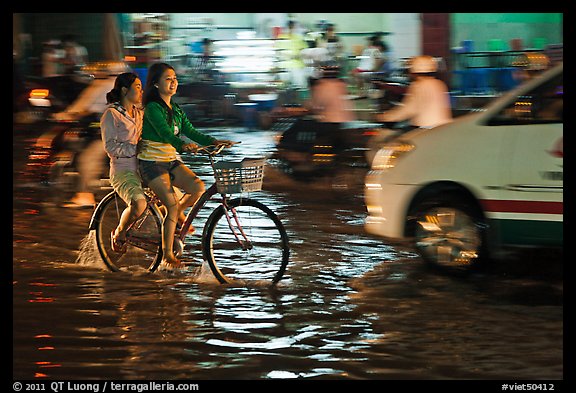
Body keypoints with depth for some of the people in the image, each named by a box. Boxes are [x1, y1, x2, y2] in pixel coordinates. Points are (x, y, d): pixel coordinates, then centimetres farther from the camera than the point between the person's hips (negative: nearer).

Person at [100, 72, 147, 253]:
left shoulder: (139, 112, 17)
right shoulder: (111, 114, -5)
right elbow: (110, 146, -13)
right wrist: (136, 148, -18)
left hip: (142, 168, 7)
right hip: (123, 170, -7)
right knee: (139, 203, -32)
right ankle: (119, 234, -5)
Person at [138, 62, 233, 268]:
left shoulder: (176, 110, 12)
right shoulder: (152, 108, -12)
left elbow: (191, 131, 6)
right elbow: (165, 133, -26)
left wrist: (214, 141, -11)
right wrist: (183, 145, -44)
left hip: (171, 161, 7)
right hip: (152, 163, -7)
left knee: (198, 186, -19)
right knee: (172, 205, -18)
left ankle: (177, 214, 9)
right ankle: (167, 254, -7)